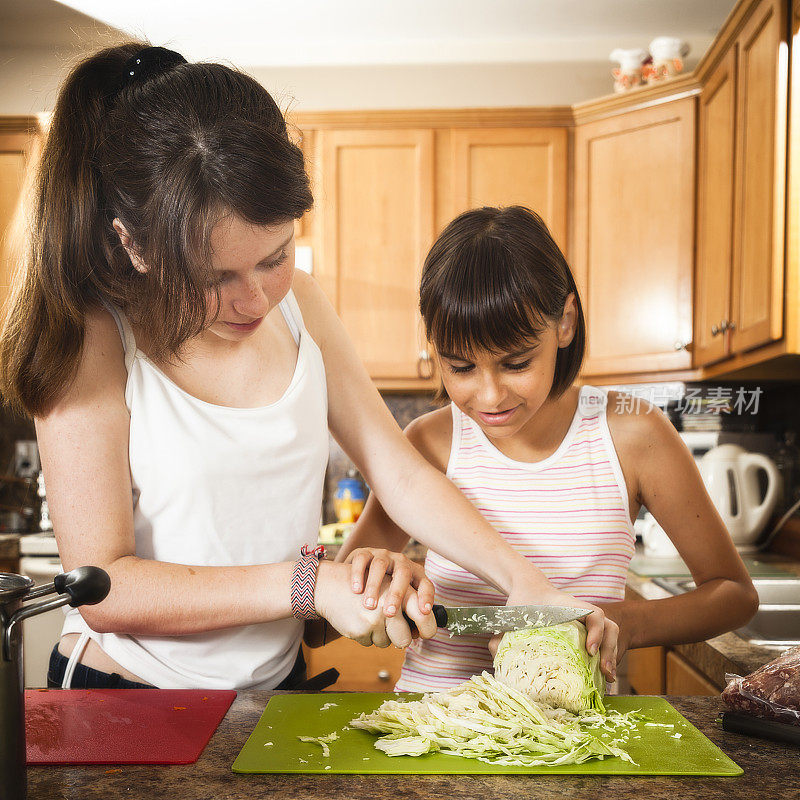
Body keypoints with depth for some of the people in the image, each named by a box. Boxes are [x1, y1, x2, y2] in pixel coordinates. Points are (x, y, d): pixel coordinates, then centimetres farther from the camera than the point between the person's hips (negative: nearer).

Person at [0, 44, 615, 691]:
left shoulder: (298, 303, 0)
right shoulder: (94, 340, -16)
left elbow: (403, 475, 1)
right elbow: (102, 589, -19)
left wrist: (523, 580, -11)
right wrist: (312, 584, -24)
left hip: (278, 683, 4)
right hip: (124, 708, -3)